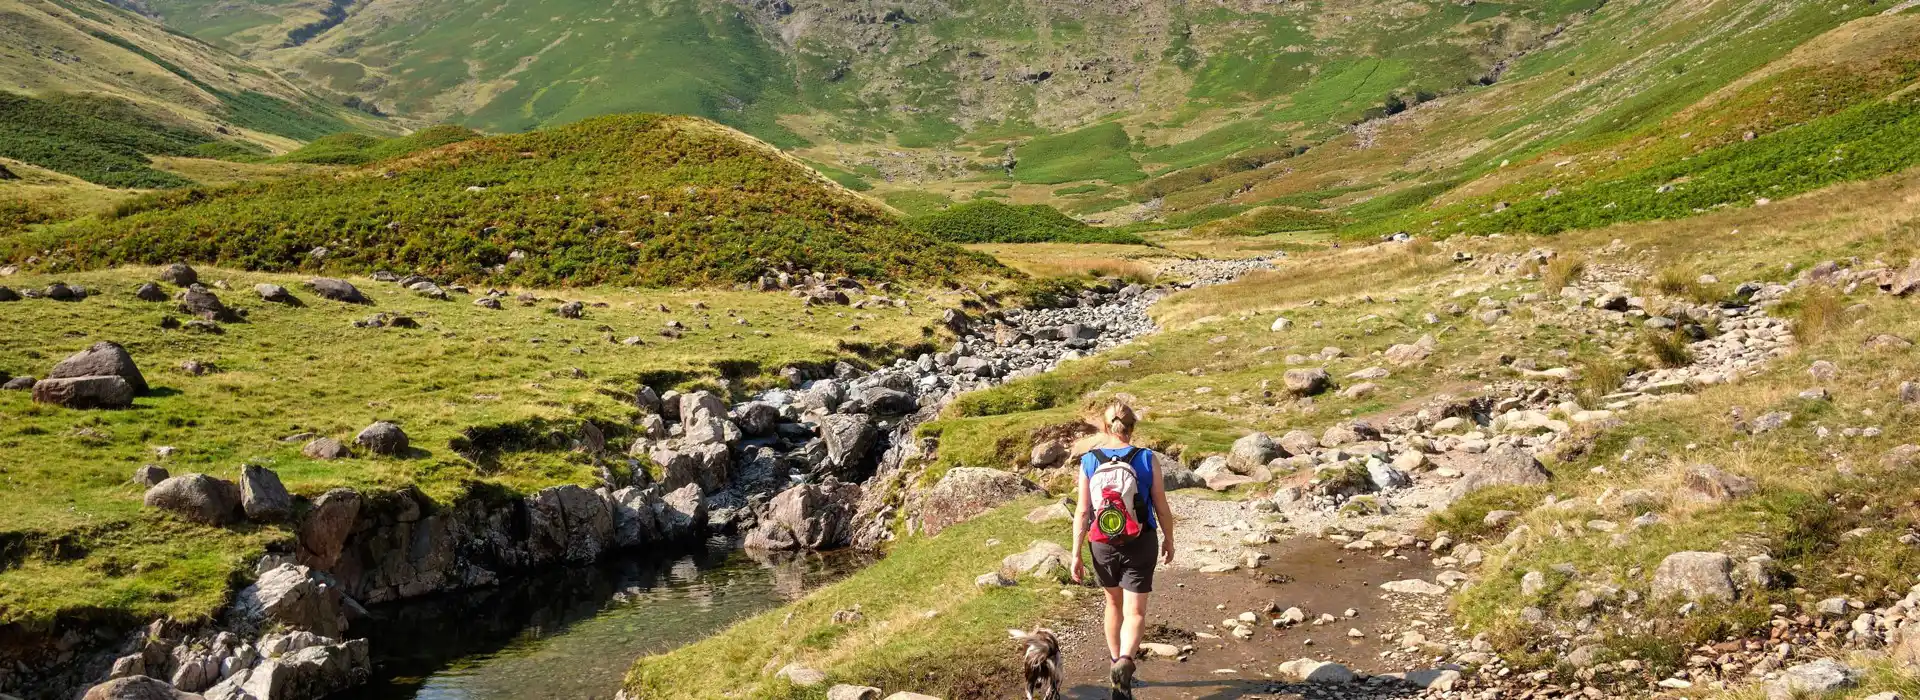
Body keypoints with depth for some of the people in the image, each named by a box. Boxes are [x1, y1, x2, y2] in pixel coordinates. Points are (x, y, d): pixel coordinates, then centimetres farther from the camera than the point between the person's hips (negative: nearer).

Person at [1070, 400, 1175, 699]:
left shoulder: (1089, 462, -7)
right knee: (1135, 612, 2)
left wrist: (1076, 554, 0)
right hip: (1140, 544, -2)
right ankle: (1125, 661, -24)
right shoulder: (1148, 460, -9)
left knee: (1114, 603, 24)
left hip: (1103, 545, 2)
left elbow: (1082, 512, -7)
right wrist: (1168, 540, 13)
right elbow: (1162, 508, -3)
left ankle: (1115, 659, 40)